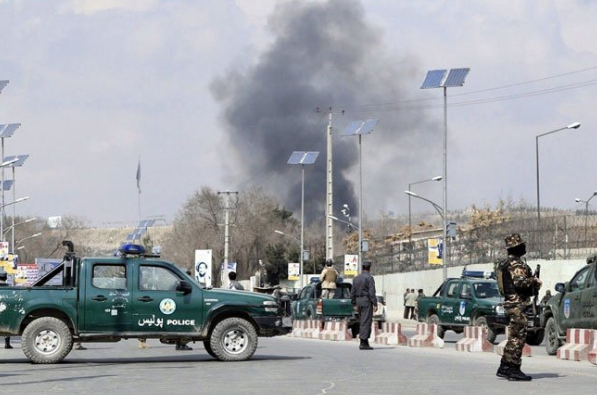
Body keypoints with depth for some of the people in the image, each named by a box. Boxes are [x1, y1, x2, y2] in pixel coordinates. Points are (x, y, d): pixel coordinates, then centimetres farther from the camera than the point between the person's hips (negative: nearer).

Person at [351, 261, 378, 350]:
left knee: (362, 322, 14)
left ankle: (365, 342, 16)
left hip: (358, 301, 7)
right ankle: (363, 343, -10)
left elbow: (353, 292, 14)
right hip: (366, 300, -7)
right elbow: (372, 292, -16)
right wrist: (375, 304, -14)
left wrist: (354, 303, 19)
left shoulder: (356, 278, 12)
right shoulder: (369, 278, -10)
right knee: (366, 322, -7)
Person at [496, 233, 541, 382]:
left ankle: (504, 369, 18)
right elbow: (519, 282, -26)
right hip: (517, 304, -10)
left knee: (513, 337, 15)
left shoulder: (507, 263, 18)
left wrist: (532, 283, 15)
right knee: (518, 337, -9)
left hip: (510, 304, 10)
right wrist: (535, 281, -12)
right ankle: (514, 370, -9)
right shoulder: (517, 263, -14)